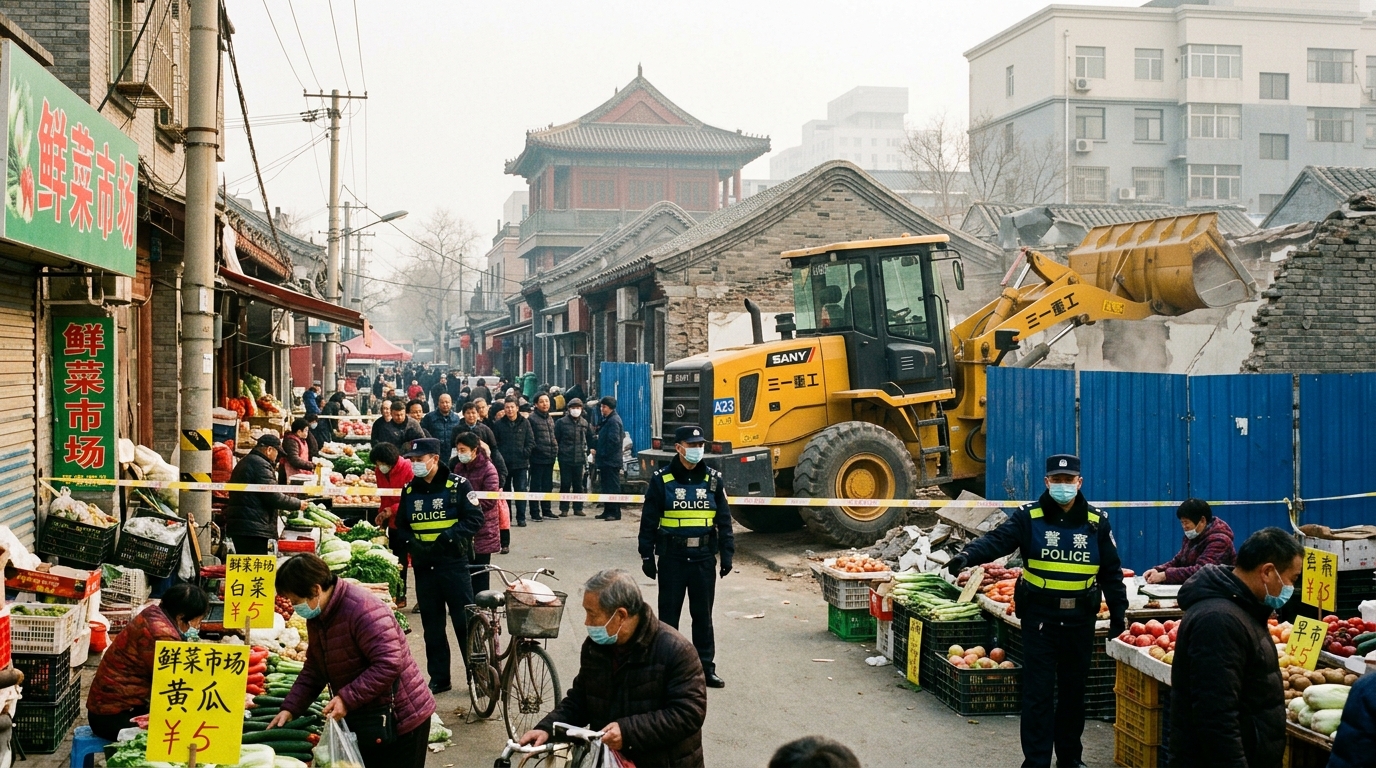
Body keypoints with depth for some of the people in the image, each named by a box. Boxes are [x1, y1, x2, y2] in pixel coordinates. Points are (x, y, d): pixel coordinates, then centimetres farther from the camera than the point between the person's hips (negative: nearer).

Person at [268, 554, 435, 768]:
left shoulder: (362, 608, -24)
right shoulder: (317, 617, 6)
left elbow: (389, 663, -29)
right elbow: (313, 670, 14)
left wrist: (347, 699, -29)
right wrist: (290, 708, 1)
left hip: (399, 720, -9)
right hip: (361, 724, 9)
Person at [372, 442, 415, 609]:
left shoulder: (408, 469, -18)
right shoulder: (379, 472, 2)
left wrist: (392, 510, -24)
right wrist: (382, 515, -1)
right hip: (394, 523, 7)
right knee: (398, 560, 13)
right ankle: (399, 596, 21)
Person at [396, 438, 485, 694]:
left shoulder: (458, 485, -5)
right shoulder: (410, 490, 10)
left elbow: (475, 519, -9)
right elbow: (401, 526, 16)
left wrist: (448, 537, -19)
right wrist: (413, 544, -4)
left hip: (453, 562, -5)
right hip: (423, 565, 5)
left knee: (465, 621, -2)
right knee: (432, 624, 10)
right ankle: (439, 678, 19)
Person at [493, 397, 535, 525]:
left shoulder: (525, 423, 2)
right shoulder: (499, 424, 1)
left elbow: (530, 441, 3)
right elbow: (494, 443, 2)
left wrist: (525, 453, -7)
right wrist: (498, 457, -5)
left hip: (521, 463, -1)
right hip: (504, 463, 1)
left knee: (521, 490, -3)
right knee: (504, 491, 10)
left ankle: (521, 518, 4)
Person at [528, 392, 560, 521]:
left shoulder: (550, 418, 15)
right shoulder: (532, 418, -11)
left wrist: (555, 450, 15)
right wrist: (533, 449, -18)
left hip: (550, 457, 8)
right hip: (538, 457, -8)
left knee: (548, 485, 14)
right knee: (536, 486, 0)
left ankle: (547, 510, 22)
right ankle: (534, 512, 5)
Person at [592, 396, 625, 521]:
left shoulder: (614, 421, -13)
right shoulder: (607, 420, 18)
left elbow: (614, 440, -21)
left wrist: (603, 454, -16)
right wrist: (597, 451, 11)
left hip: (611, 460, -10)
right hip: (605, 460, 10)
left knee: (612, 487, -7)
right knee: (605, 487, 14)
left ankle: (615, 513, -5)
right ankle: (608, 511, 21)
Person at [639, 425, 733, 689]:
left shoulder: (713, 479, 4)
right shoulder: (661, 480, -3)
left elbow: (724, 520, 8)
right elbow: (649, 521, 0)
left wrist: (727, 553, 3)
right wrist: (647, 555, -2)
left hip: (704, 558, 2)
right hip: (671, 557, -2)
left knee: (703, 615, 9)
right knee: (668, 615, 6)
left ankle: (705, 667, 17)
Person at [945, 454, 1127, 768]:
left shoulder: (1096, 521, 4)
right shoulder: (1029, 517, -4)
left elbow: (1111, 570, 9)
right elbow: (998, 539, -18)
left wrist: (1118, 609, 5)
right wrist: (968, 554, -36)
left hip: (1080, 618, 3)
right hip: (1040, 616, -2)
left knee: (1074, 688, 13)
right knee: (1038, 691, -2)